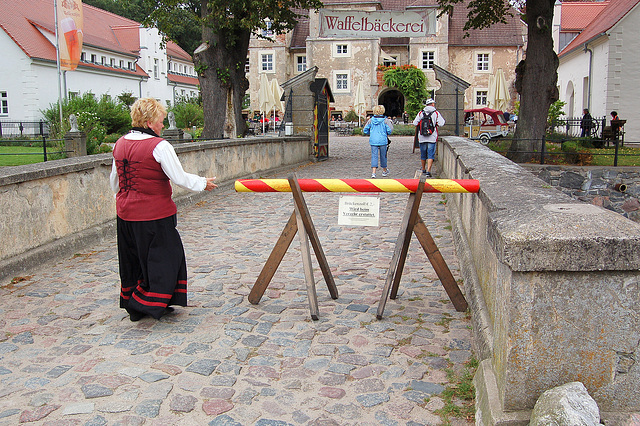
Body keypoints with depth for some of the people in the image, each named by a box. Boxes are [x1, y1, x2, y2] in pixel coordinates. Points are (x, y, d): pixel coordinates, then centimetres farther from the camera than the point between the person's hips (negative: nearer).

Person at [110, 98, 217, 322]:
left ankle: (130, 301, 30)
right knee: (161, 258, 6)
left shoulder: (120, 144, 7)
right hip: (154, 215, -7)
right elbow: (179, 178, -16)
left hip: (125, 214, 7)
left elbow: (114, 181, 16)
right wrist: (203, 183, -1)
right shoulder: (159, 146, -15)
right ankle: (143, 305, 8)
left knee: (132, 258, 19)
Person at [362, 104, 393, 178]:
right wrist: (387, 134, 9)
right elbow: (390, 130, -13)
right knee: (383, 155, 13)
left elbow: (365, 130, 5)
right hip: (383, 140, -1)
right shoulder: (385, 120, -5)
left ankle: (373, 172, -12)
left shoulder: (371, 120, 3)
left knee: (374, 156, 0)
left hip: (373, 141, 1)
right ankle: (384, 171, 29)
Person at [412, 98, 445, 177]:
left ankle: (423, 170, 30)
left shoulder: (421, 113, 3)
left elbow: (415, 123, -2)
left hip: (422, 138, 3)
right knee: (431, 155, -2)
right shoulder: (436, 113, -1)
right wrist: (435, 124, 11)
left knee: (423, 155, 15)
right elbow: (441, 124, -8)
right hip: (432, 138, -3)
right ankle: (428, 171, -12)